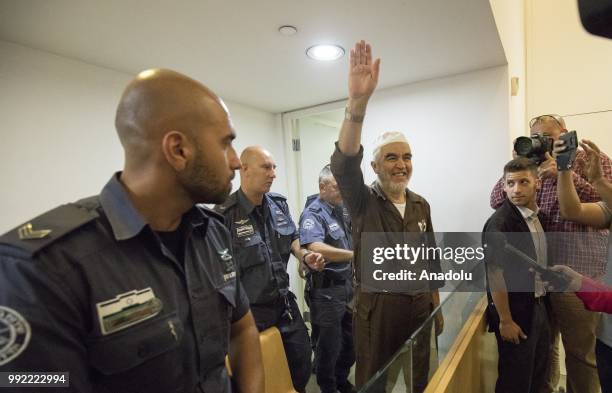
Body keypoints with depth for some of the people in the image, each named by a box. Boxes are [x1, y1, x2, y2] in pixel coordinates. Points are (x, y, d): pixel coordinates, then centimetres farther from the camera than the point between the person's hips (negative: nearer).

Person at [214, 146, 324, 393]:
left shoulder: (279, 204, 0)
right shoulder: (225, 214, -22)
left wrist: (305, 256, -4)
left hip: (285, 302, 6)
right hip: (249, 310, -6)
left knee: (302, 359, 22)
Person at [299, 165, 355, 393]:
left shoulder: (342, 210, 8)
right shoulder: (313, 214, -18)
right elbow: (316, 248, -35)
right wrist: (356, 255, -38)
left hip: (347, 285, 8)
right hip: (326, 290, -8)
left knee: (351, 340, 22)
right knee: (329, 346, 9)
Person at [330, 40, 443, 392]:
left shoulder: (421, 205, 4)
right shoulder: (363, 202, -12)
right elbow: (344, 164, -32)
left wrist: (436, 307, 12)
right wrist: (358, 103, -45)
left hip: (419, 309, 4)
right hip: (375, 312, -4)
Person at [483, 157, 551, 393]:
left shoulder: (535, 215, 2)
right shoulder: (499, 223, -22)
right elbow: (495, 275, -22)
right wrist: (505, 321, -18)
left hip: (537, 305, 7)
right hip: (515, 311, -7)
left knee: (539, 371, 22)